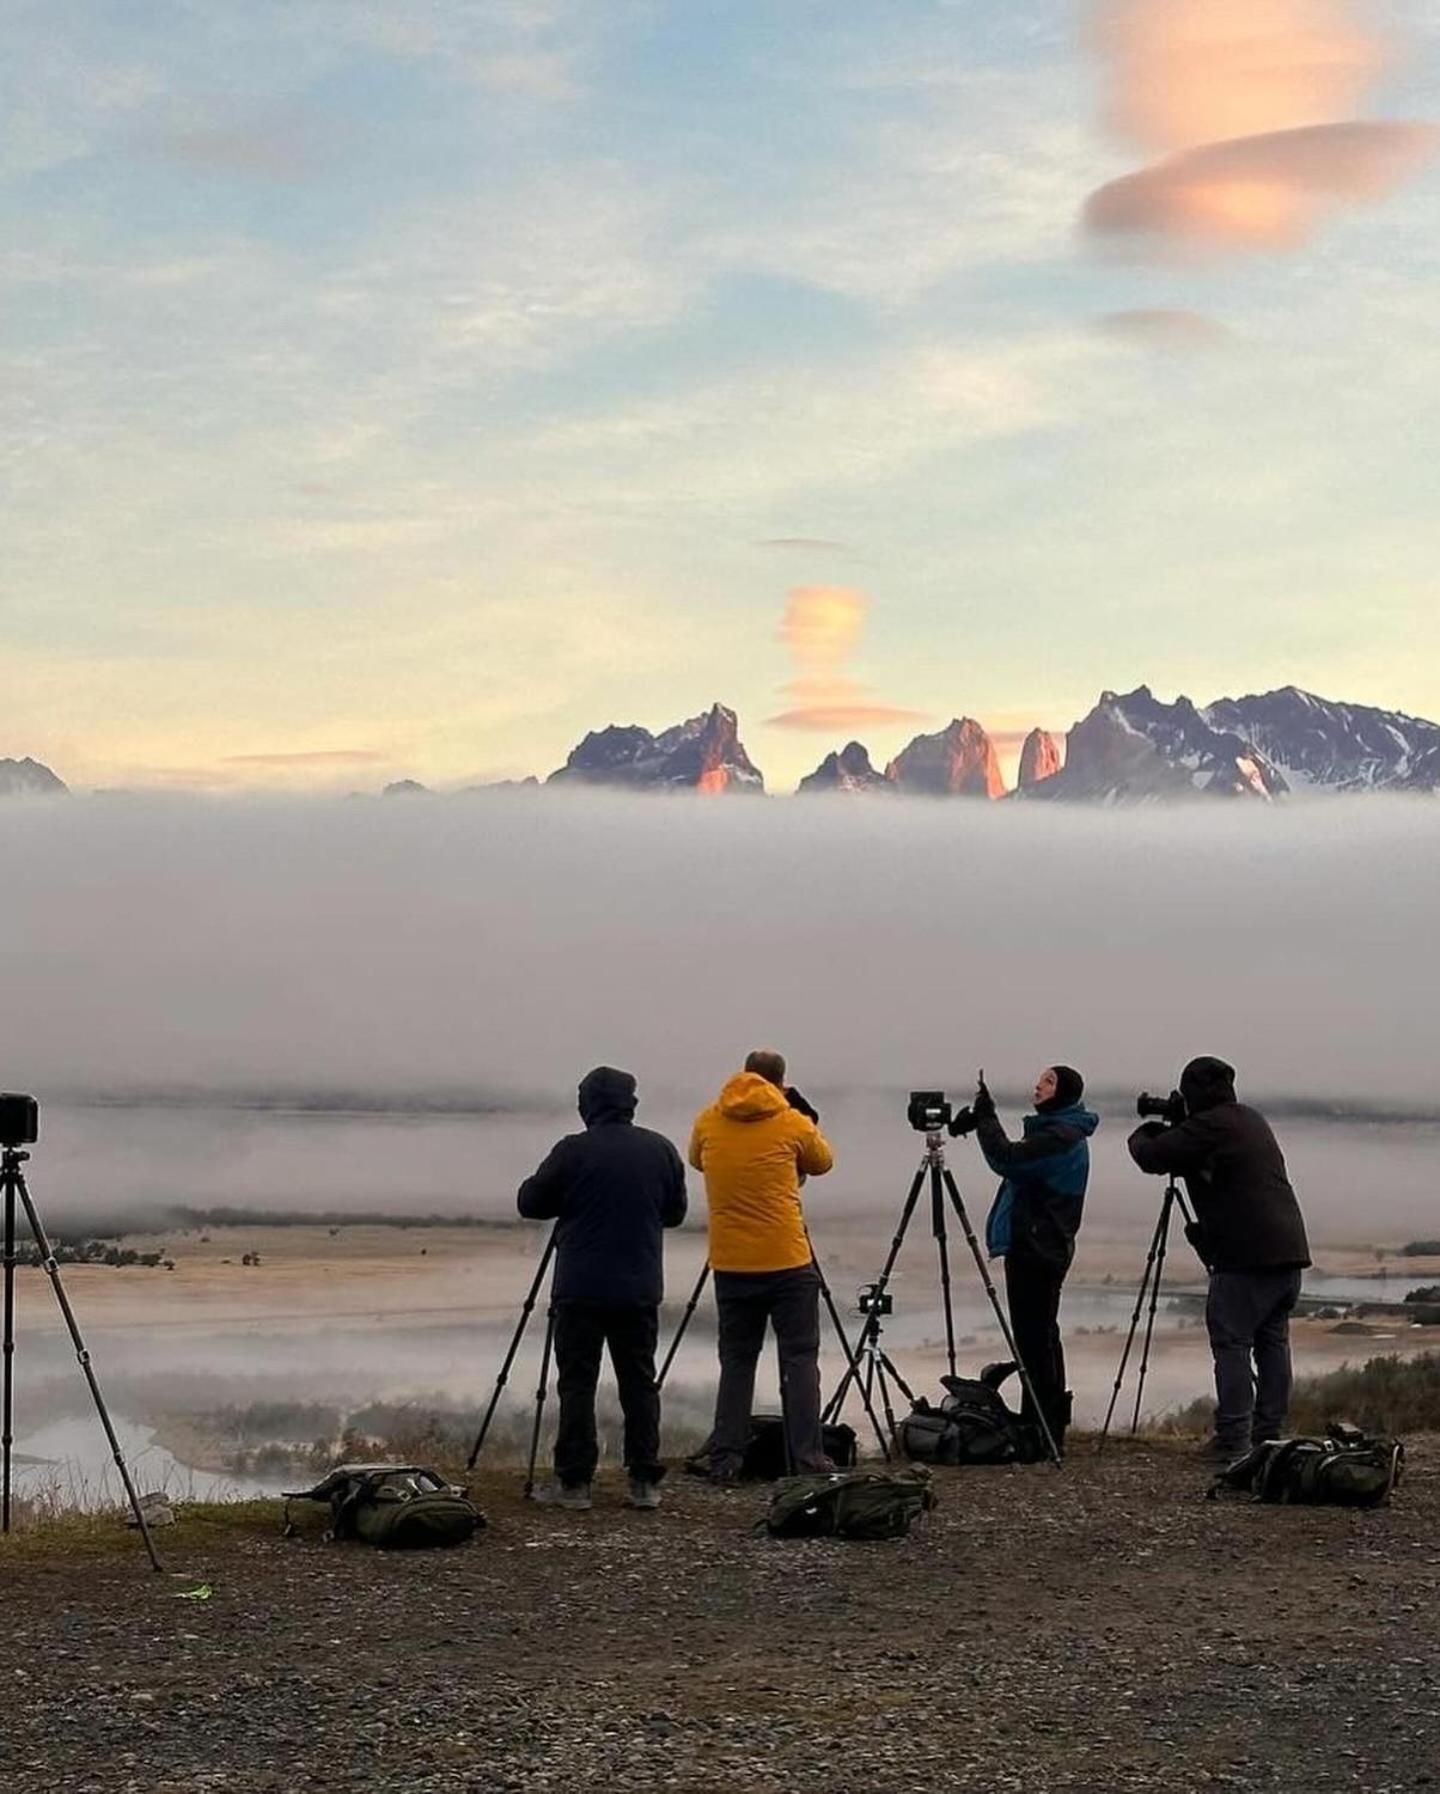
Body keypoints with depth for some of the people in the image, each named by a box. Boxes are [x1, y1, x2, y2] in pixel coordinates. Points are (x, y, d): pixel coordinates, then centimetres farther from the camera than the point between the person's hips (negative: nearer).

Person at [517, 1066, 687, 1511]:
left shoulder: (573, 1151, -10)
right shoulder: (660, 1150, 2)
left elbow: (530, 1203, -1)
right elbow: (675, 1212, 13)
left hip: (581, 1288, -3)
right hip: (640, 1288, 4)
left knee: (577, 1383, 1)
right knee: (640, 1382, 9)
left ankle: (573, 1482, 1)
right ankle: (645, 1482, 9)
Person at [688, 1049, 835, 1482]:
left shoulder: (708, 1122, 3)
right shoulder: (791, 1124, -4)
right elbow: (822, 1163, 12)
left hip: (731, 1264, 3)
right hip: (787, 1262, -3)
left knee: (736, 1360, 9)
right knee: (800, 1358, 3)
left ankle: (725, 1460, 5)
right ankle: (807, 1455, -1)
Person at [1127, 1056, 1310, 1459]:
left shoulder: (1209, 1125, -8)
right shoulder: (1252, 1119, 19)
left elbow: (1151, 1157, -7)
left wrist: (1142, 1136, 12)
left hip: (1247, 1254, -8)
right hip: (1289, 1248, 8)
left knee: (1231, 1342, -4)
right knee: (1272, 1340, 12)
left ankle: (1233, 1438, -6)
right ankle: (1269, 1434, 14)